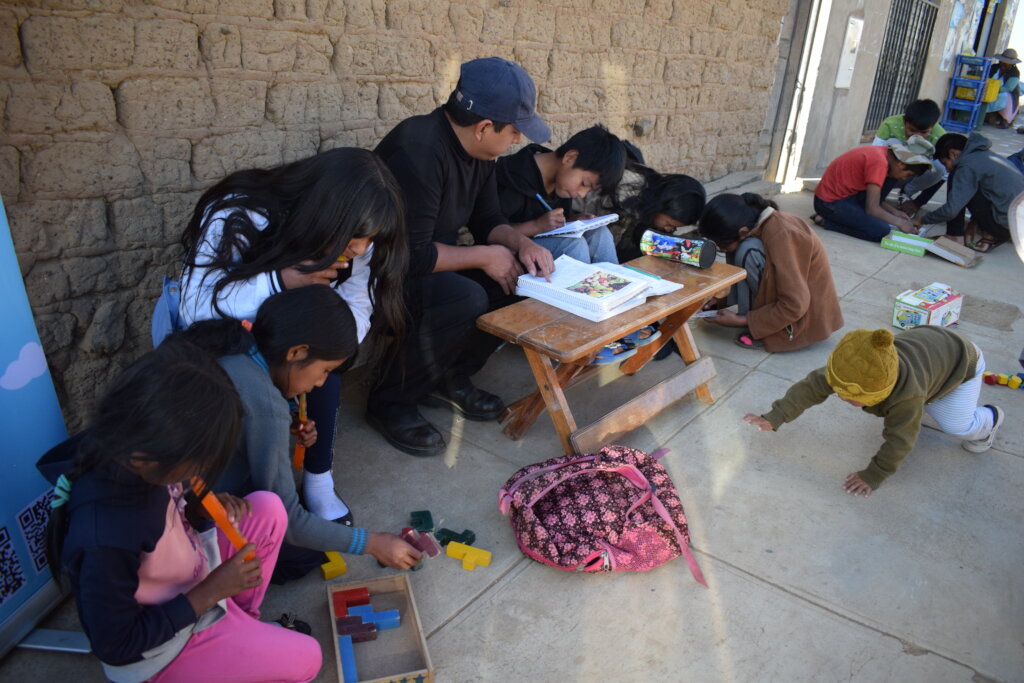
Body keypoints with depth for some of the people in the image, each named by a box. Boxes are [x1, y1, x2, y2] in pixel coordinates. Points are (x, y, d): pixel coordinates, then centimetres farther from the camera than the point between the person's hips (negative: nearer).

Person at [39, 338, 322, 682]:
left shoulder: (120, 448, -20)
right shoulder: (103, 540, -41)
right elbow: (115, 647, -25)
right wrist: (211, 591, -21)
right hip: (169, 640, -7)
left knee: (269, 508, -2)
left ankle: (243, 618, 16)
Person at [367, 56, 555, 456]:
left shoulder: (478, 149, 1)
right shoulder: (418, 152, -29)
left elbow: (486, 218, 10)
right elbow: (410, 254, -30)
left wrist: (521, 243, -11)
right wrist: (483, 257, -20)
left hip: (428, 265, 9)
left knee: (521, 281, -5)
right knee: (466, 298, -34)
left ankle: (449, 378, 7)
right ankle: (389, 403, -12)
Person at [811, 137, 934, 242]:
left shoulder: (884, 154, 6)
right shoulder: (879, 162, -23)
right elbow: (872, 209, -22)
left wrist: (894, 212, 8)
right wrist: (900, 222, -9)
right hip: (830, 203, -10)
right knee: (883, 231, -18)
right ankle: (826, 221, -8)